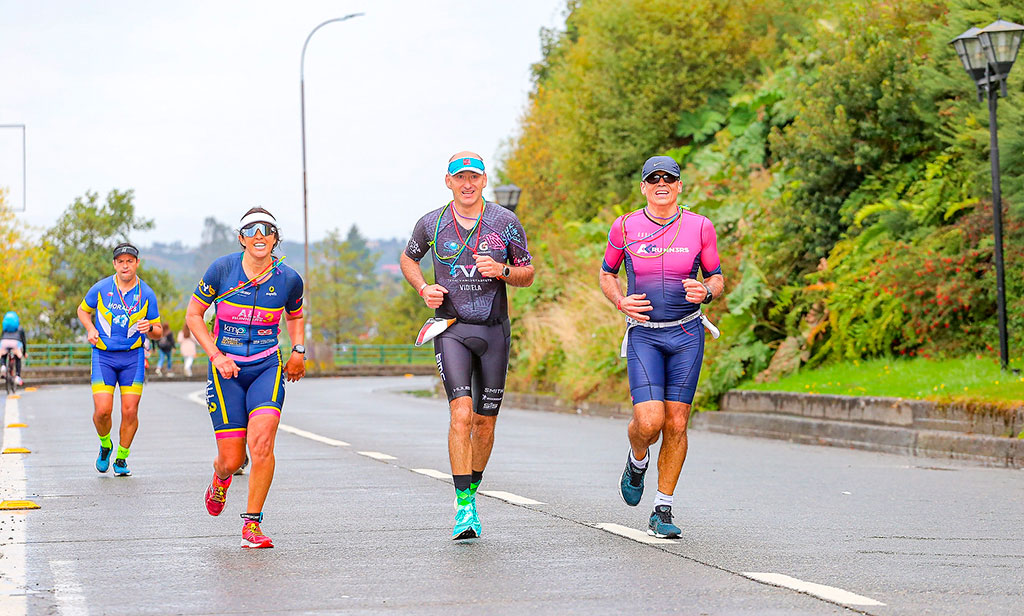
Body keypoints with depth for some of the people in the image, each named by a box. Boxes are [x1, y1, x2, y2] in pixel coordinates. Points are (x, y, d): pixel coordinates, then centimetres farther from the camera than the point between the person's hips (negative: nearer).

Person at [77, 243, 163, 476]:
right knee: (102, 410, -11)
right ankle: (105, 446, 20)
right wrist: (90, 329, -3)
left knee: (130, 411, -5)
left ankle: (122, 457, 16)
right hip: (103, 355, 0)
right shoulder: (100, 289, -2)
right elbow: (83, 310, 16)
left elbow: (158, 332, 7)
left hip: (133, 356, 1)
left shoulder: (146, 294, 0)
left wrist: (149, 328, -16)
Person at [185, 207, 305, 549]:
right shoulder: (222, 270, -7)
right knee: (232, 459, -3)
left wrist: (298, 350, 9)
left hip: (268, 367, 1)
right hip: (226, 370, -1)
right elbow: (193, 315, 1)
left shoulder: (288, 279, -2)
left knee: (262, 441, -22)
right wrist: (215, 355, -9)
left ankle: (252, 524, -11)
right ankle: (220, 480, 37)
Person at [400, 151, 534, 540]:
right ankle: (464, 508, -17)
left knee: (485, 421, 7)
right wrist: (423, 288, 1)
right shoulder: (432, 224, 2)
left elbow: (528, 275, 8)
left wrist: (502, 271, -13)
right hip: (451, 329, -1)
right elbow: (408, 259, 20)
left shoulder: (506, 223, 1)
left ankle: (472, 490, 29)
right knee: (461, 415, -17)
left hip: (494, 330, 2)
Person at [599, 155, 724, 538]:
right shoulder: (625, 227, 0)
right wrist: (620, 302, -6)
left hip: (687, 334, 1)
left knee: (676, 424, 0)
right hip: (643, 333, -1)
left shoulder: (700, 227, 0)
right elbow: (606, 274, 14)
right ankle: (637, 461, 21)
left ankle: (663, 512, 11)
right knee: (649, 422, -15)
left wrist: (706, 292, -14)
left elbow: (717, 279, 9)